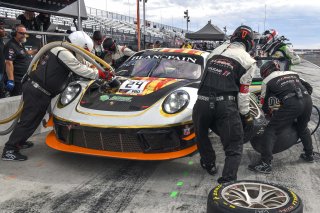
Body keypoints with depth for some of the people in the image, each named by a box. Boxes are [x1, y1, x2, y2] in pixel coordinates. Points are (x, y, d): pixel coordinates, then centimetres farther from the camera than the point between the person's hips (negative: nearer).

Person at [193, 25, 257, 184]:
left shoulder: (216, 50, 18)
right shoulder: (248, 61, 6)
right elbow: (243, 92, 4)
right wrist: (246, 114, 16)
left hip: (202, 102, 4)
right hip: (225, 106, -3)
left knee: (201, 135, 30)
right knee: (234, 147, 6)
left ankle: (209, 164, 43)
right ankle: (228, 180, -8)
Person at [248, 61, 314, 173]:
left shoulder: (267, 81, 15)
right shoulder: (293, 73, 28)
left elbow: (264, 104, 19)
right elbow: (309, 88, 27)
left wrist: (269, 113, 36)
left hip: (291, 104, -6)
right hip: (308, 100, 6)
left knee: (270, 130, 2)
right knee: (303, 128, 31)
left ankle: (265, 163, -5)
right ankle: (309, 155, 44)